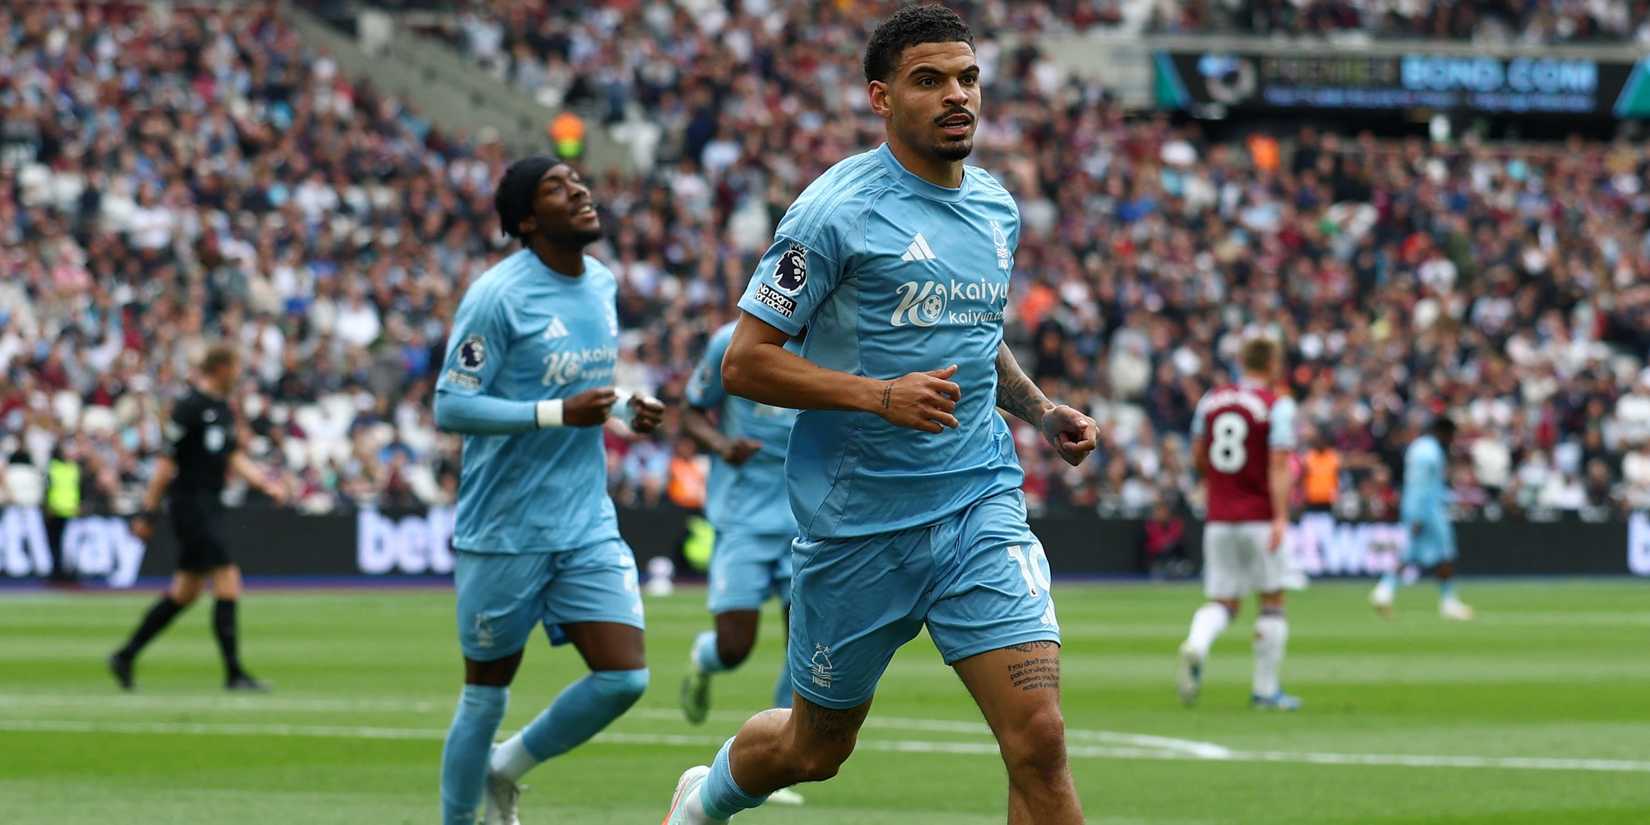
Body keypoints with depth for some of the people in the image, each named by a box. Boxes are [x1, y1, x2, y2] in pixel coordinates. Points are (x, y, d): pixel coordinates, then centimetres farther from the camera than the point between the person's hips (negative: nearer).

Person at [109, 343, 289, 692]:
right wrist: (148, 512, -14)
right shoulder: (190, 407, -14)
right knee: (228, 584, -11)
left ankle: (125, 656, 21)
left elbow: (234, 459, 20)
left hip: (210, 504, 10)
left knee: (186, 592, 13)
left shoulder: (223, 409, 13)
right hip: (191, 503, -10)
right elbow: (167, 462, -14)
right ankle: (234, 674, -9)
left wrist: (266, 483, 6)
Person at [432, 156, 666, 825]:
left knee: (624, 678, -4)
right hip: (504, 535, -6)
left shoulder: (602, 283, 9)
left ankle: (506, 770, 19)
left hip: (588, 528, 6)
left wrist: (625, 407, 4)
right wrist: (558, 413, -24)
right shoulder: (497, 296, -14)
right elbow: (450, 407, -17)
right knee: (488, 692, 4)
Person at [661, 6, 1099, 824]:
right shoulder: (837, 209, -12)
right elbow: (744, 361, -13)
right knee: (815, 749, 13)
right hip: (856, 522, -4)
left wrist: (1039, 409, 9)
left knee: (1039, 740, -13)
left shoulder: (996, 207, 9)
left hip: (981, 508, 4)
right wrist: (881, 396, -24)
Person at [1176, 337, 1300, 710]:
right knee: (1272, 600, 9)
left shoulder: (1211, 400, 7)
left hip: (1218, 520, 4)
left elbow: (1199, 457, 16)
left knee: (1222, 603, 9)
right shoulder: (1277, 406, -8)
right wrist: (1280, 517, -20)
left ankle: (1195, 645, -23)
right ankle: (1265, 689, 11)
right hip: (1260, 518, -4)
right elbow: (1279, 465, -16)